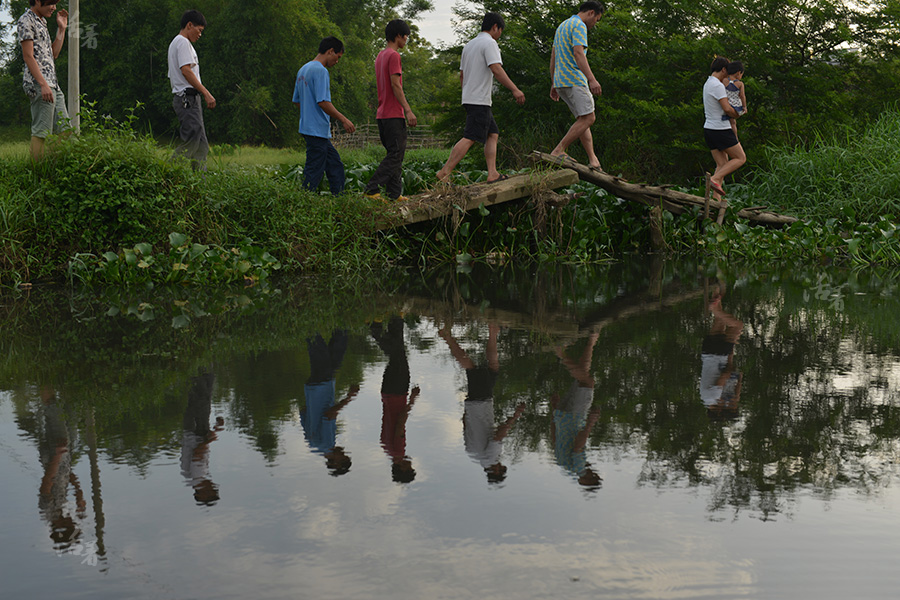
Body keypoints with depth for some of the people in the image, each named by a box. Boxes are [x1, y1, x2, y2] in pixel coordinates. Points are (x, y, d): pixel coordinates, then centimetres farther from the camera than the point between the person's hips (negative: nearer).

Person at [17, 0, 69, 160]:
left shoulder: (41, 22, 22)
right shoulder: (26, 21, -7)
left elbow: (53, 53, 24)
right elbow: (28, 56, -14)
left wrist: (61, 29, 19)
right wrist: (43, 84, -21)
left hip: (53, 84, 10)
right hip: (38, 84, -10)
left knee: (64, 129, 7)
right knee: (41, 132, -10)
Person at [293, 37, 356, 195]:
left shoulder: (303, 70, 16)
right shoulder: (320, 71, -14)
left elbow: (296, 101, 21)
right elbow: (323, 102, -22)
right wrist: (343, 120, -13)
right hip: (317, 130, -10)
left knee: (335, 166, 14)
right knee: (314, 172, -7)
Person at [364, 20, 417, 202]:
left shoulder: (380, 56, 18)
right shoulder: (394, 56, -11)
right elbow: (395, 85, -17)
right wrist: (408, 110, -17)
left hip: (382, 114, 10)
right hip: (394, 115, -10)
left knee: (395, 154, 11)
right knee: (395, 154, -10)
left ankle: (394, 194, 8)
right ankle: (372, 190, -16)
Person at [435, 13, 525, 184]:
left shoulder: (469, 45, 20)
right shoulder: (489, 43, -8)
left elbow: (462, 75, 24)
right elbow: (496, 69, -21)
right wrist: (515, 90, -23)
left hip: (469, 98, 10)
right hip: (479, 100, -10)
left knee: (493, 133, 11)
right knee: (470, 138, -14)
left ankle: (492, 174, 3)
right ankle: (445, 172, -19)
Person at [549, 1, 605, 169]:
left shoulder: (562, 26, 23)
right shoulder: (579, 26, -8)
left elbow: (553, 57, 24)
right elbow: (578, 53, -22)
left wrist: (554, 84, 26)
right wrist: (592, 79, -28)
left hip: (561, 81, 10)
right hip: (574, 80, -10)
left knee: (584, 118, 8)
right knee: (587, 118, -11)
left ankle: (593, 160, 1)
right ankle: (558, 152, -15)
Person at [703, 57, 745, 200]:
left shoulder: (708, 83, 14)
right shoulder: (717, 85, -17)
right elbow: (727, 109, -22)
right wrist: (737, 116, -3)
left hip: (709, 129, 9)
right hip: (721, 129, -9)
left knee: (722, 164, 9)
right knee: (740, 158, 2)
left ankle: (716, 198, 0)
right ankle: (715, 179, -12)